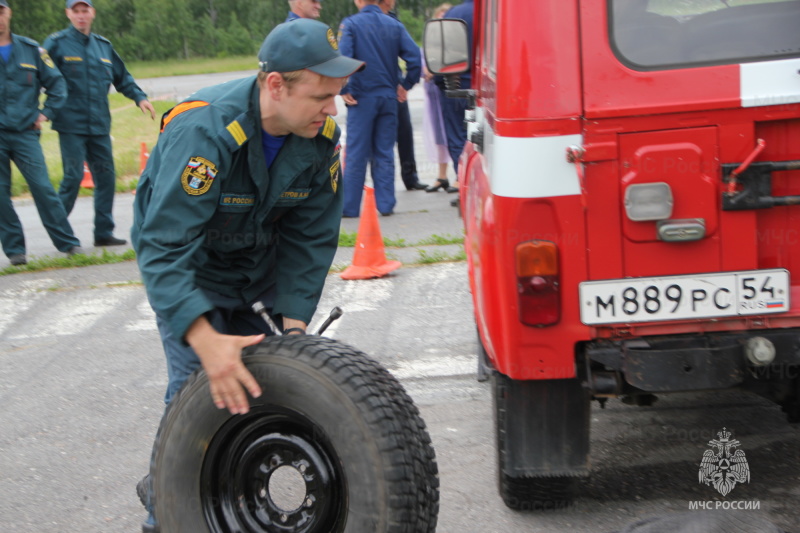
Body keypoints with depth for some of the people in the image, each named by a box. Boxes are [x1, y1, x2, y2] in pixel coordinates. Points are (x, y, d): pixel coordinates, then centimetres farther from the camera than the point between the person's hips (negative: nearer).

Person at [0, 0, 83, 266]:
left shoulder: (30, 50, 7)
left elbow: (57, 83, 14)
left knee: (42, 187, -6)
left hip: (24, 132, 0)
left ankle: (69, 243, 1)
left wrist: (46, 113, 5)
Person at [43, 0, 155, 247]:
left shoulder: (103, 46, 14)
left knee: (106, 176, 5)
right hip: (71, 125, -5)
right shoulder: (57, 43, -3)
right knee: (73, 176, -8)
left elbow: (122, 77, 22)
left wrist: (139, 97, 9)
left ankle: (104, 232, 14)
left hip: (99, 125, 5)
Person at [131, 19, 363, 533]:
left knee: (267, 378, 2)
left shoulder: (322, 136, -17)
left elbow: (310, 238, -9)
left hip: (258, 267, 6)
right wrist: (205, 339, -50)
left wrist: (294, 324, -18)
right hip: (186, 262, -6)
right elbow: (164, 248, -40)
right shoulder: (203, 131, -36)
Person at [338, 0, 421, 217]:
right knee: (385, 153, 10)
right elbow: (415, 58, -3)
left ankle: (350, 206, 5)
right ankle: (385, 204, 10)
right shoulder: (394, 25, 4)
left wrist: (343, 90, -11)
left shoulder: (350, 24, -7)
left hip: (362, 98, -3)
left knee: (356, 154, 2)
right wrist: (405, 85, 7)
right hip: (388, 98, 3)